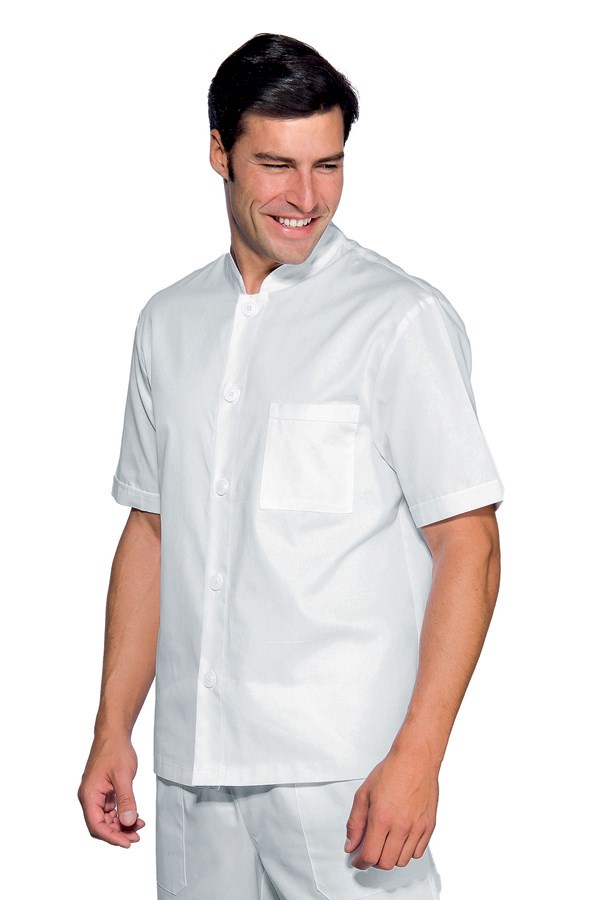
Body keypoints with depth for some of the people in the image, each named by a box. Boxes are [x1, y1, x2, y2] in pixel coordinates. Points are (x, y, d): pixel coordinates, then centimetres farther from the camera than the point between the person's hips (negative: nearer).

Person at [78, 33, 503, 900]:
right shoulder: (169, 322, 11)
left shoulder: (401, 318, -6)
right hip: (194, 765, 5)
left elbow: (468, 546, -9)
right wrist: (114, 730, 10)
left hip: (343, 770, -5)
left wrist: (417, 755, -16)